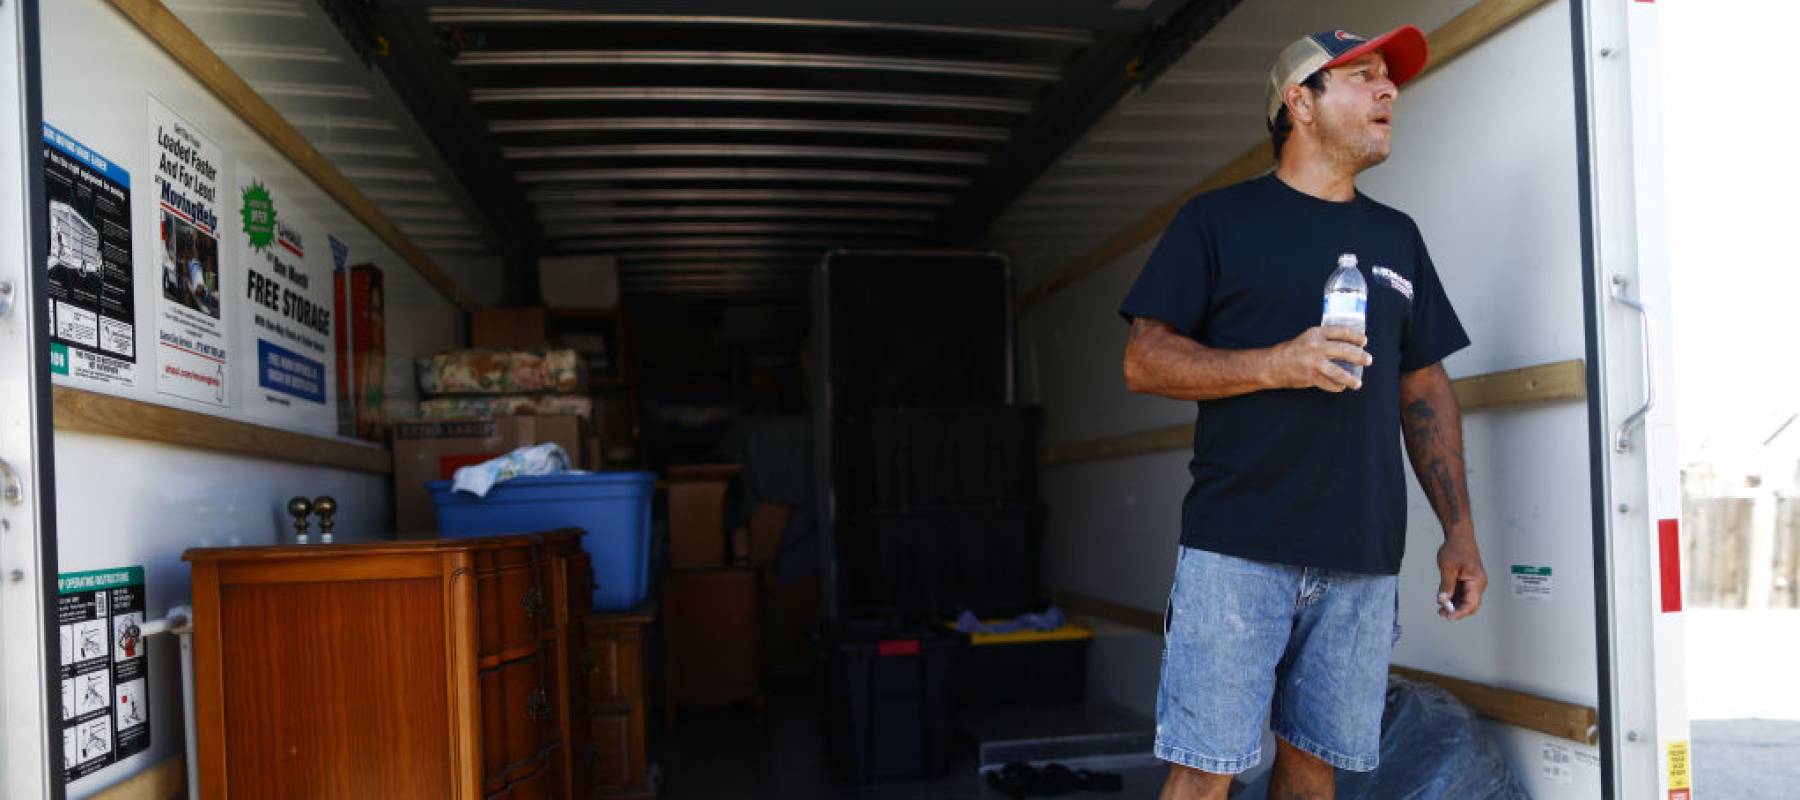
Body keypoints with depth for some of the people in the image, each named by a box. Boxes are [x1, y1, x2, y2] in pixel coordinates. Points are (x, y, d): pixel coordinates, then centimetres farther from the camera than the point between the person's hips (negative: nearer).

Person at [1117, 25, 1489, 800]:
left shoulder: (1396, 236, 18)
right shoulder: (1218, 220, 4)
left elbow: (1425, 392, 18)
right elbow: (1144, 360, -2)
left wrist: (1459, 529, 10)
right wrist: (1275, 364, -16)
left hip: (1363, 560, 5)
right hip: (1237, 550, -4)